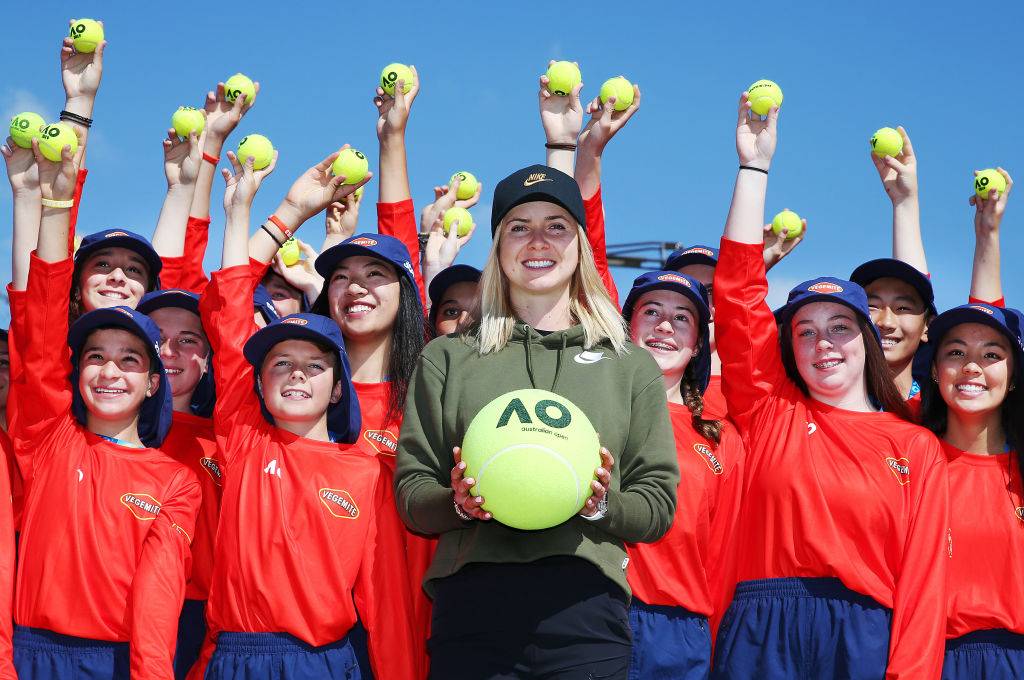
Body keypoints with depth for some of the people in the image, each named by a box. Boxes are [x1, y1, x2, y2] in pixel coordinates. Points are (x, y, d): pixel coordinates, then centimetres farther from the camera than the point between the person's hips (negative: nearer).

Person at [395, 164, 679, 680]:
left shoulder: (631, 366, 13)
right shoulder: (446, 360, 13)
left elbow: (659, 505, 10)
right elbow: (410, 494, 10)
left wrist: (603, 505, -9)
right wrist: (458, 501, -10)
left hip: (584, 604, 0)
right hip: (472, 606, 0)